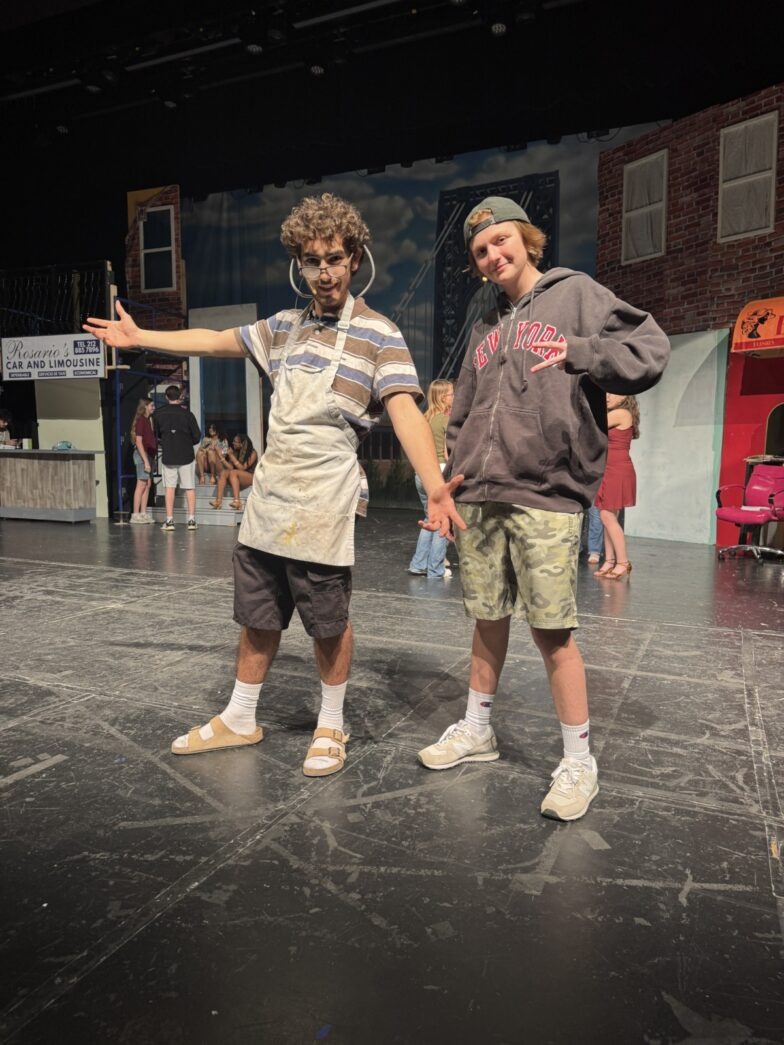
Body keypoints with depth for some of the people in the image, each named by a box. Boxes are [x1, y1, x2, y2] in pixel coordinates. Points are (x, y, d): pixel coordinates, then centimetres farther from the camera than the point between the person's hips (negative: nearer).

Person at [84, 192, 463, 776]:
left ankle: (331, 727, 26)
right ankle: (239, 720, 33)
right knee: (258, 616, 16)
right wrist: (139, 337, 29)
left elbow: (404, 410, -19)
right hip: (268, 498, 6)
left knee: (328, 623, 5)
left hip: (323, 507, -6)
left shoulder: (377, 334, -6)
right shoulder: (285, 327, 12)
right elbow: (215, 341, 24)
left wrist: (434, 483, -34)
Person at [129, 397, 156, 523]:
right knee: (141, 484, -7)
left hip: (149, 454, 9)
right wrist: (146, 461, -20)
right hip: (142, 455, -9)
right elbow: (139, 442, -16)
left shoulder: (148, 420, 16)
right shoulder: (141, 420, -11)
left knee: (148, 484, 7)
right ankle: (135, 514, -3)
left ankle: (143, 513, 11)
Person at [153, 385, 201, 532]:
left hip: (167, 456, 1)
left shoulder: (159, 414, -2)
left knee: (169, 486, 6)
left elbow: (157, 435, 8)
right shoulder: (186, 413, -7)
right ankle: (191, 519, 3)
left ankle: (169, 520, 3)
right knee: (190, 487, 5)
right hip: (186, 455, -1)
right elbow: (197, 435, -6)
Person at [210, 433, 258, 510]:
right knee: (223, 472, -22)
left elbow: (242, 468, -16)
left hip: (250, 477, -5)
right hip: (236, 479, 5)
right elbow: (230, 467, 1)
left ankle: (237, 501, -44)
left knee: (233, 472, -31)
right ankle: (218, 501, -36)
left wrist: (231, 456, -16)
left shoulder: (252, 453, -9)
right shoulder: (235, 452, 5)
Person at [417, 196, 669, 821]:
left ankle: (579, 762, 13)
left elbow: (651, 349, -4)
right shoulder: (488, 328, 20)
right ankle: (477, 730, 31)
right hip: (480, 497, 6)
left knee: (552, 630, -3)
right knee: (488, 619, 15)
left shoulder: (575, 293, 4)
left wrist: (577, 352, -17)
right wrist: (454, 476, 7)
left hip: (546, 496, -5)